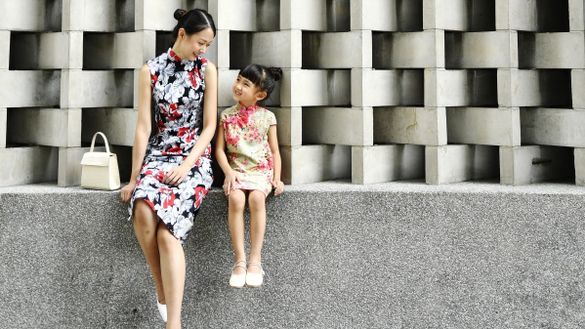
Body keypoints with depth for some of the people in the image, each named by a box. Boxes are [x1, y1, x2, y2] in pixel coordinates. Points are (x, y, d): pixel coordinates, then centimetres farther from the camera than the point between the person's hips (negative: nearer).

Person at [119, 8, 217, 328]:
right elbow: (144, 126, 0)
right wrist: (134, 177, -4)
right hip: (158, 155, 1)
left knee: (167, 230, -25)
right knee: (143, 211, -31)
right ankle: (162, 290, -10)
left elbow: (209, 126, 1)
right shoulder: (150, 70, 2)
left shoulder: (207, 70, 3)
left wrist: (186, 165, -12)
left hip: (194, 158, -1)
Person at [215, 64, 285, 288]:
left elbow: (274, 150, 9)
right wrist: (229, 172, -9)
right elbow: (219, 149, 6)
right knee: (236, 198, -32)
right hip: (236, 171, 1)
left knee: (257, 198, -33)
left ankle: (255, 259, -28)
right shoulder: (227, 116, 8)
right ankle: (239, 260, -28)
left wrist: (277, 177, -4)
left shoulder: (267, 117, 7)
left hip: (261, 171, 0)